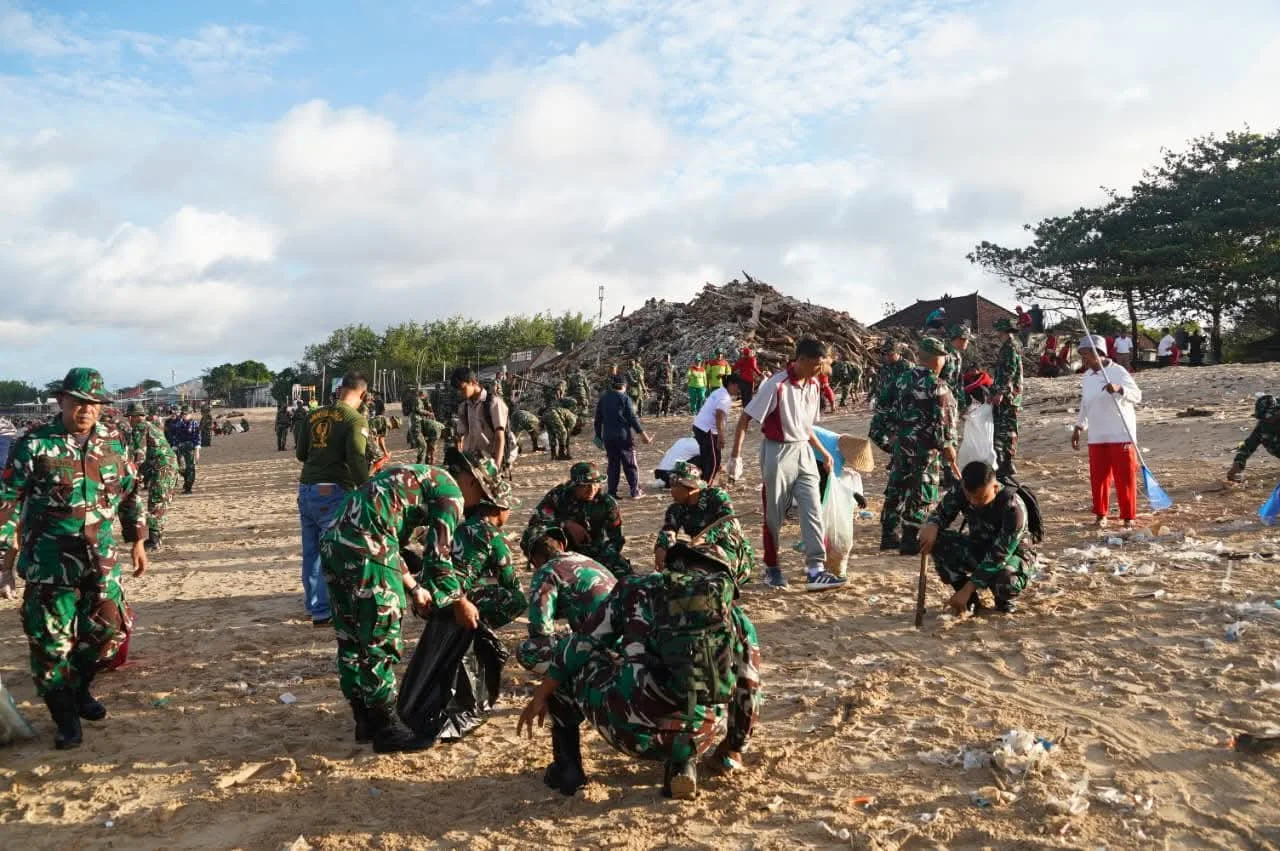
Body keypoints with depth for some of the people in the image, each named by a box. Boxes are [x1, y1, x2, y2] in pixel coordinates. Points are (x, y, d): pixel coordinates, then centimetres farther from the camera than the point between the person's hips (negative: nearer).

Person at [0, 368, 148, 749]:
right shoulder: (33, 444, -8)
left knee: (106, 628, 10)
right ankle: (65, 715, 17)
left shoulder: (114, 442, 3)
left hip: (101, 559, 4)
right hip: (50, 561, -4)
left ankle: (80, 689, 36)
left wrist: (137, 540, 13)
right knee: (51, 639, 2)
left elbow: (132, 493, 13)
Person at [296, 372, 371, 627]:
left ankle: (313, 604, 28)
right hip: (332, 492, -7)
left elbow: (301, 453, 15)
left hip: (306, 489, 7)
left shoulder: (315, 415, 10)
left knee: (311, 551, 16)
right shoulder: (355, 420, -10)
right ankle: (322, 612, 6)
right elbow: (357, 460, -19)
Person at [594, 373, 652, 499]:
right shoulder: (625, 399, -8)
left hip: (608, 437, 4)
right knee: (630, 465, 4)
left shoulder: (602, 399, 9)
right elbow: (633, 418, -13)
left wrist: (598, 436, 22)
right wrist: (642, 433, -10)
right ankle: (635, 491, 6)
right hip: (624, 437, -4)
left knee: (613, 465, 10)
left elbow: (598, 419, 13)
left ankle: (612, 492, 7)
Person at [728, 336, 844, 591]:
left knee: (813, 511, -3)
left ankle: (816, 570, -3)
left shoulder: (813, 385, 5)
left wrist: (823, 452, 17)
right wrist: (736, 456, -16)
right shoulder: (776, 385, -17)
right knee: (774, 515, 6)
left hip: (804, 453, 6)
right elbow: (745, 419, -14)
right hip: (778, 453, -6)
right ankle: (771, 568, 22)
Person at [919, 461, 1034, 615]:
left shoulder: (1013, 507, -34)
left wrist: (966, 590, -39)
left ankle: (1003, 601, 2)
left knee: (1005, 582, -40)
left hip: (1013, 554, -5)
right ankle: (970, 600, -4)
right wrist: (932, 526, -34)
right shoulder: (960, 491, -20)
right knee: (937, 541, -23)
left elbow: (998, 557, -35)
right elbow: (942, 513, -6)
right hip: (978, 547, 5)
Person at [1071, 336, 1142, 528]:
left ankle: (1128, 516, 10)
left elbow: (1137, 396, -18)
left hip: (1121, 435, -5)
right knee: (1098, 477, 7)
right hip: (1096, 436, 5)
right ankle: (1101, 514, 19)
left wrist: (1119, 389, -36)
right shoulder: (1086, 377, 11)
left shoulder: (1118, 372, -8)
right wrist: (1078, 428, 18)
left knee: (1125, 477, 0)